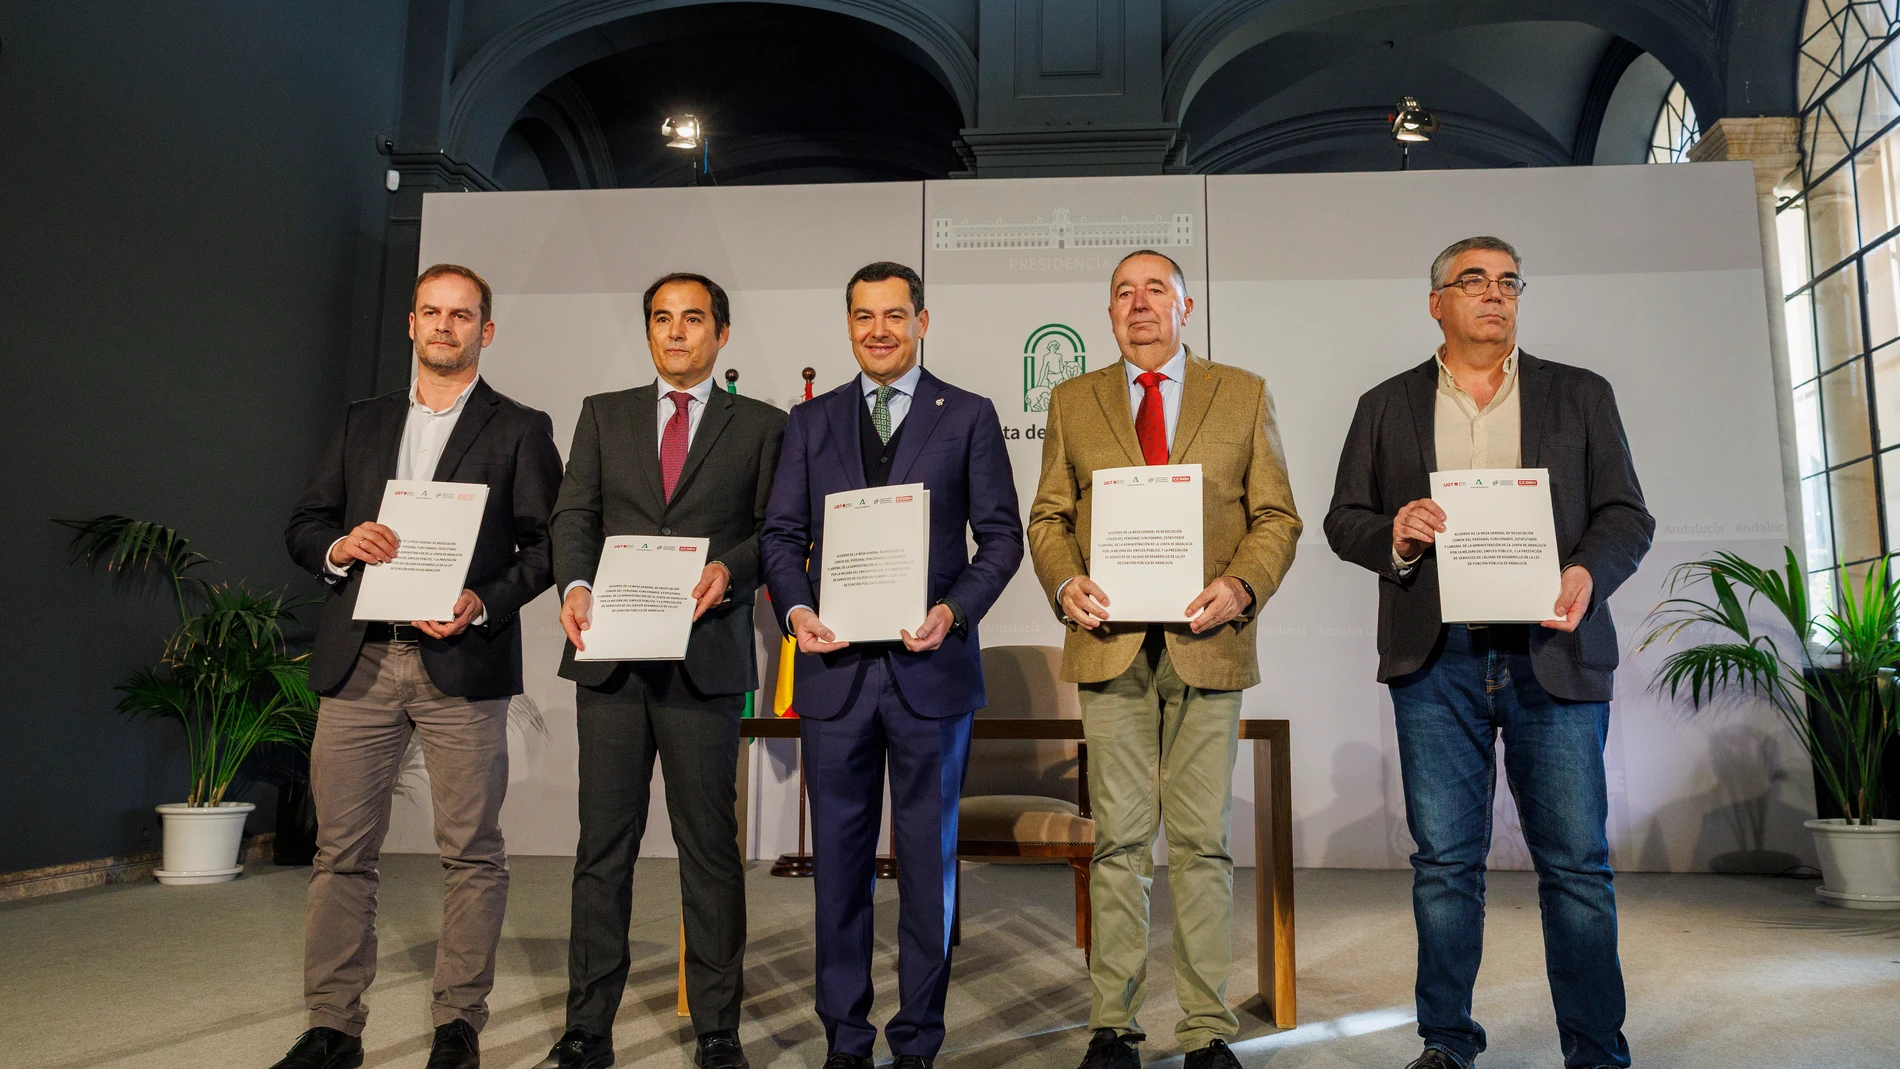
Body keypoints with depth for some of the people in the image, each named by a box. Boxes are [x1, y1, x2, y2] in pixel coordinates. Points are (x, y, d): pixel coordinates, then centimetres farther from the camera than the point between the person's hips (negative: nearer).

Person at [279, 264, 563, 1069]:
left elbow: (545, 544, 0)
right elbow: (303, 526, 16)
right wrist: (339, 547, -6)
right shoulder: (362, 423, 19)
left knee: (471, 853, 1)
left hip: (463, 663, -3)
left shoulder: (520, 429, 7)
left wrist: (485, 603, -15)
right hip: (358, 661, 4)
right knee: (341, 849, 5)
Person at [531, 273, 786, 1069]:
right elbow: (575, 514, 6)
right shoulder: (603, 414, 16)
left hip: (707, 658, -2)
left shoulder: (761, 426, 10)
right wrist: (575, 584, -13)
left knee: (710, 848, 3)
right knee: (603, 846, 6)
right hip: (611, 653, 2)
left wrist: (728, 570, -17)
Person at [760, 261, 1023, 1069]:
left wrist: (955, 609, -15)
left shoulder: (969, 417, 5)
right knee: (839, 858, 9)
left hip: (930, 667, -2)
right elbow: (782, 533, 8)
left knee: (928, 857, 7)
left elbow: (1001, 534, 1)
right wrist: (795, 608, -10)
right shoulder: (811, 421, 12)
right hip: (835, 668, 2)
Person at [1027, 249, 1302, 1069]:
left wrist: (1242, 587, -12)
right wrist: (1065, 583, -9)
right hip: (1111, 644, 1)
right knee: (1119, 841, 5)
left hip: (1207, 642, 0)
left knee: (1201, 842, 4)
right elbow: (1048, 516, 10)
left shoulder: (1244, 394, 10)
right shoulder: (1072, 402, 12)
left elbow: (1276, 516, 6)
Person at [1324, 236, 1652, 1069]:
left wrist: (1587, 574, -12)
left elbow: (1626, 514, 8)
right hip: (1436, 658, 0)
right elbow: (1343, 518, 10)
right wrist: (1394, 536, -11)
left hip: (1553, 653, 0)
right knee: (1444, 860, 5)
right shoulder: (1387, 406, 13)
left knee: (1576, 864, 2)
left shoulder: (1580, 396, 13)